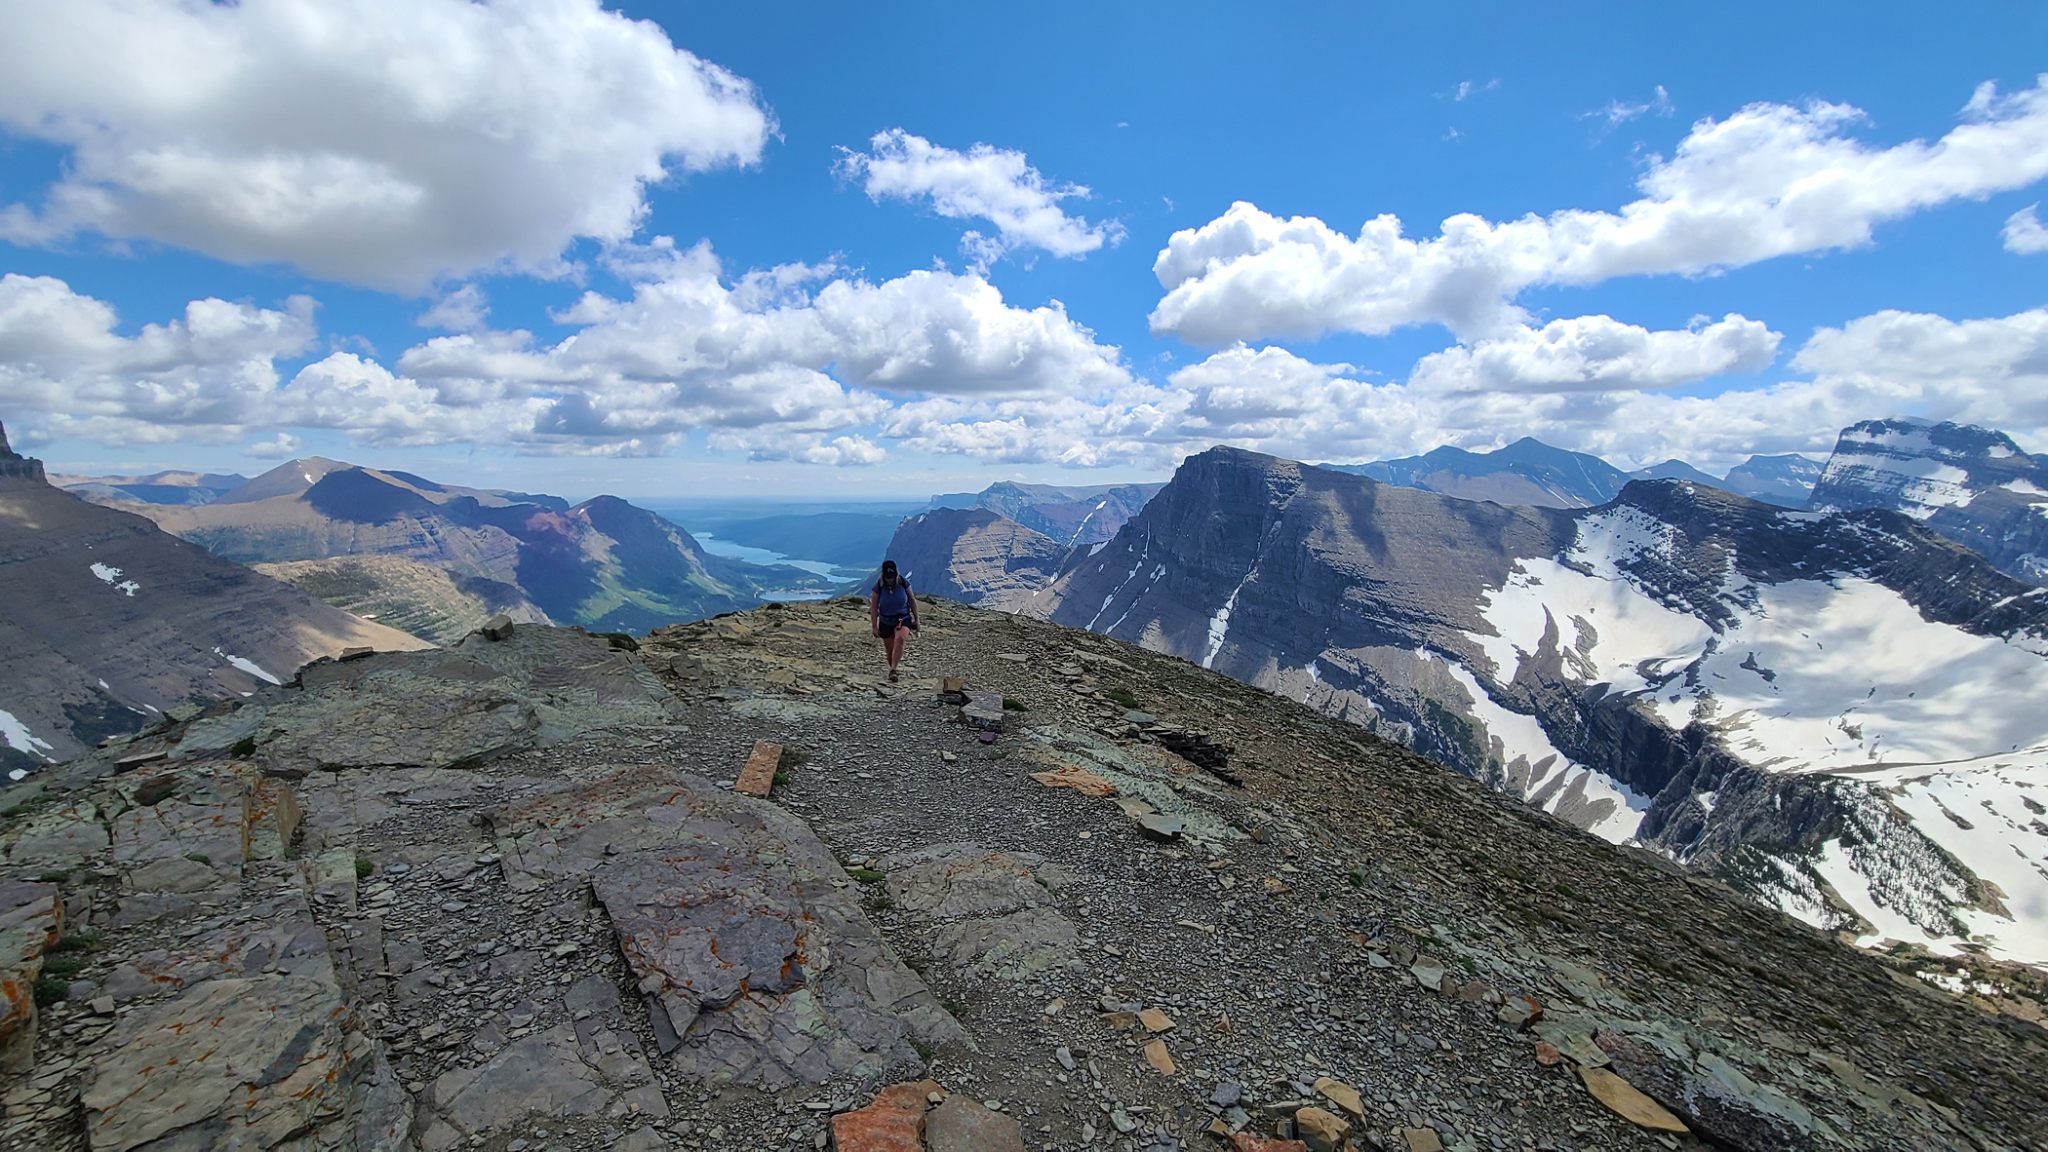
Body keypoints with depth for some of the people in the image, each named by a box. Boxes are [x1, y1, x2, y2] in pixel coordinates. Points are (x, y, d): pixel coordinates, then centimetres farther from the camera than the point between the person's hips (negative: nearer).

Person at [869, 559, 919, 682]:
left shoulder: (904, 583, -12)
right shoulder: (878, 587, -14)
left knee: (900, 639, -28)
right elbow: (874, 608, -8)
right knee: (889, 649, 8)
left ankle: (893, 670, -26)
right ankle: (892, 667, 36)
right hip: (886, 622, 1)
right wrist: (874, 627, -7)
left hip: (904, 619, -1)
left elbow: (912, 601, 0)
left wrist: (916, 619, 4)